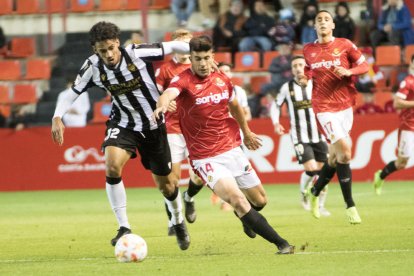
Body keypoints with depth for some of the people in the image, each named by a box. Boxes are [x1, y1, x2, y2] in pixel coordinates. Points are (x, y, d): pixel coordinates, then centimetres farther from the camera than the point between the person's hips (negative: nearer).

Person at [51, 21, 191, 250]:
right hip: (123, 124, 1)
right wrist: (57, 117, -21)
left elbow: (172, 47, -17)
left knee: (165, 185, 10)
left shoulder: (137, 54, -24)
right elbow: (73, 93, -7)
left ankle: (178, 223, 42)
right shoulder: (93, 67, -16)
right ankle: (124, 228, -18)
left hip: (153, 125, -1)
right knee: (112, 166, -28)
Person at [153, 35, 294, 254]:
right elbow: (169, 93, -38)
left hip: (232, 150, 6)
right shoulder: (184, 80, -15)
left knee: (259, 200, 14)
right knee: (237, 200, -23)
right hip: (206, 159, -6)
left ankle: (245, 217, 51)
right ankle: (281, 243, -17)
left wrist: (247, 133, 33)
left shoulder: (222, 79, 2)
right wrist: (162, 105, -61)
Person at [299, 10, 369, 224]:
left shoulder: (345, 45, 0)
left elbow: (364, 66, 3)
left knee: (335, 156, 8)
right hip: (324, 107, -2)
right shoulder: (308, 50, 4)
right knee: (344, 152, -15)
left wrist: (349, 72, -15)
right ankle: (350, 206, -7)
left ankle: (315, 192, 33)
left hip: (344, 105, 2)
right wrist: (304, 79, -2)